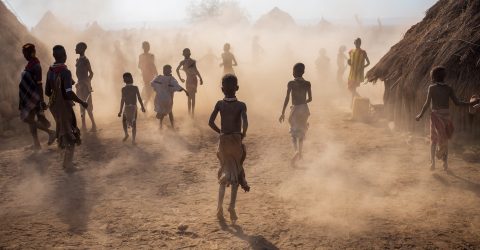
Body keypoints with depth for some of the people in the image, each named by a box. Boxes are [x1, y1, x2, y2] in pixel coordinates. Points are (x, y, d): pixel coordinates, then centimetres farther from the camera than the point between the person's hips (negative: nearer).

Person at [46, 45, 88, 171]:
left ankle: (67, 161, 32)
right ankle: (68, 164, 10)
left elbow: (47, 91, 8)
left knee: (63, 132, 22)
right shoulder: (65, 72, -22)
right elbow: (69, 93, -26)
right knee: (70, 135, 5)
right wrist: (82, 103, -14)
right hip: (64, 106, -8)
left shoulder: (50, 71, 2)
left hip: (54, 105, 8)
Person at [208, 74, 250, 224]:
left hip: (223, 141, 2)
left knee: (225, 172, 16)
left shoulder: (220, 104, -3)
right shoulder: (241, 105, -9)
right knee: (237, 173, 11)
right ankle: (232, 207, -1)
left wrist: (220, 132, 6)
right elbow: (245, 122, -24)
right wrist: (243, 133, -5)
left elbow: (211, 122, -10)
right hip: (236, 141, -2)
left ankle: (220, 207, 6)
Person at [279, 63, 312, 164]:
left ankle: (297, 151, -17)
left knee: (294, 132, 7)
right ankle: (300, 153, 30)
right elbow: (310, 99, 1)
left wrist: (283, 113, -10)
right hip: (304, 108, 3)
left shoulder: (291, 83, -12)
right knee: (301, 131, 19)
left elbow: (287, 99, -14)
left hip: (295, 109, -3)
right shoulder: (307, 84, -4)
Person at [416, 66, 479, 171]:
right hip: (446, 116, 2)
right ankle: (445, 162, 11)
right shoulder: (449, 88, 1)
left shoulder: (432, 87, -7)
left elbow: (427, 103, -10)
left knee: (434, 140, 10)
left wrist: (420, 115, 1)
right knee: (444, 140, 16)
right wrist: (470, 103, 9)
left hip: (436, 116, -2)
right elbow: (457, 102, -2)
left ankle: (433, 162, -1)